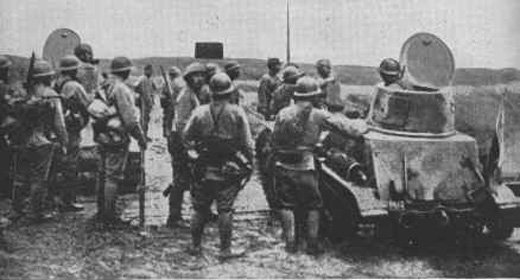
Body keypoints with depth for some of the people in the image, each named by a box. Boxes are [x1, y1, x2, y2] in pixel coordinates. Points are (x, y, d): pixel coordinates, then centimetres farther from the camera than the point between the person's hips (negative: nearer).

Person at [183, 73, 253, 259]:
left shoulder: (200, 113, -4)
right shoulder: (237, 113, -8)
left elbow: (186, 137, 2)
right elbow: (247, 143, -5)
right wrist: (249, 163, 5)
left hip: (205, 169, 2)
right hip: (229, 170, -2)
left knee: (200, 208, 14)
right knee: (225, 209, 3)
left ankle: (195, 245, 23)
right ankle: (225, 249, 6)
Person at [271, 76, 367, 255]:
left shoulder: (283, 114, 1)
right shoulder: (318, 116, -4)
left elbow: (274, 141, 4)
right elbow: (346, 126, -1)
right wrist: (362, 125, 17)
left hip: (283, 167, 2)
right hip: (305, 168, -2)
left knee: (286, 205, 12)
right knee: (313, 206, 13)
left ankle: (290, 243, 9)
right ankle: (312, 244, 12)